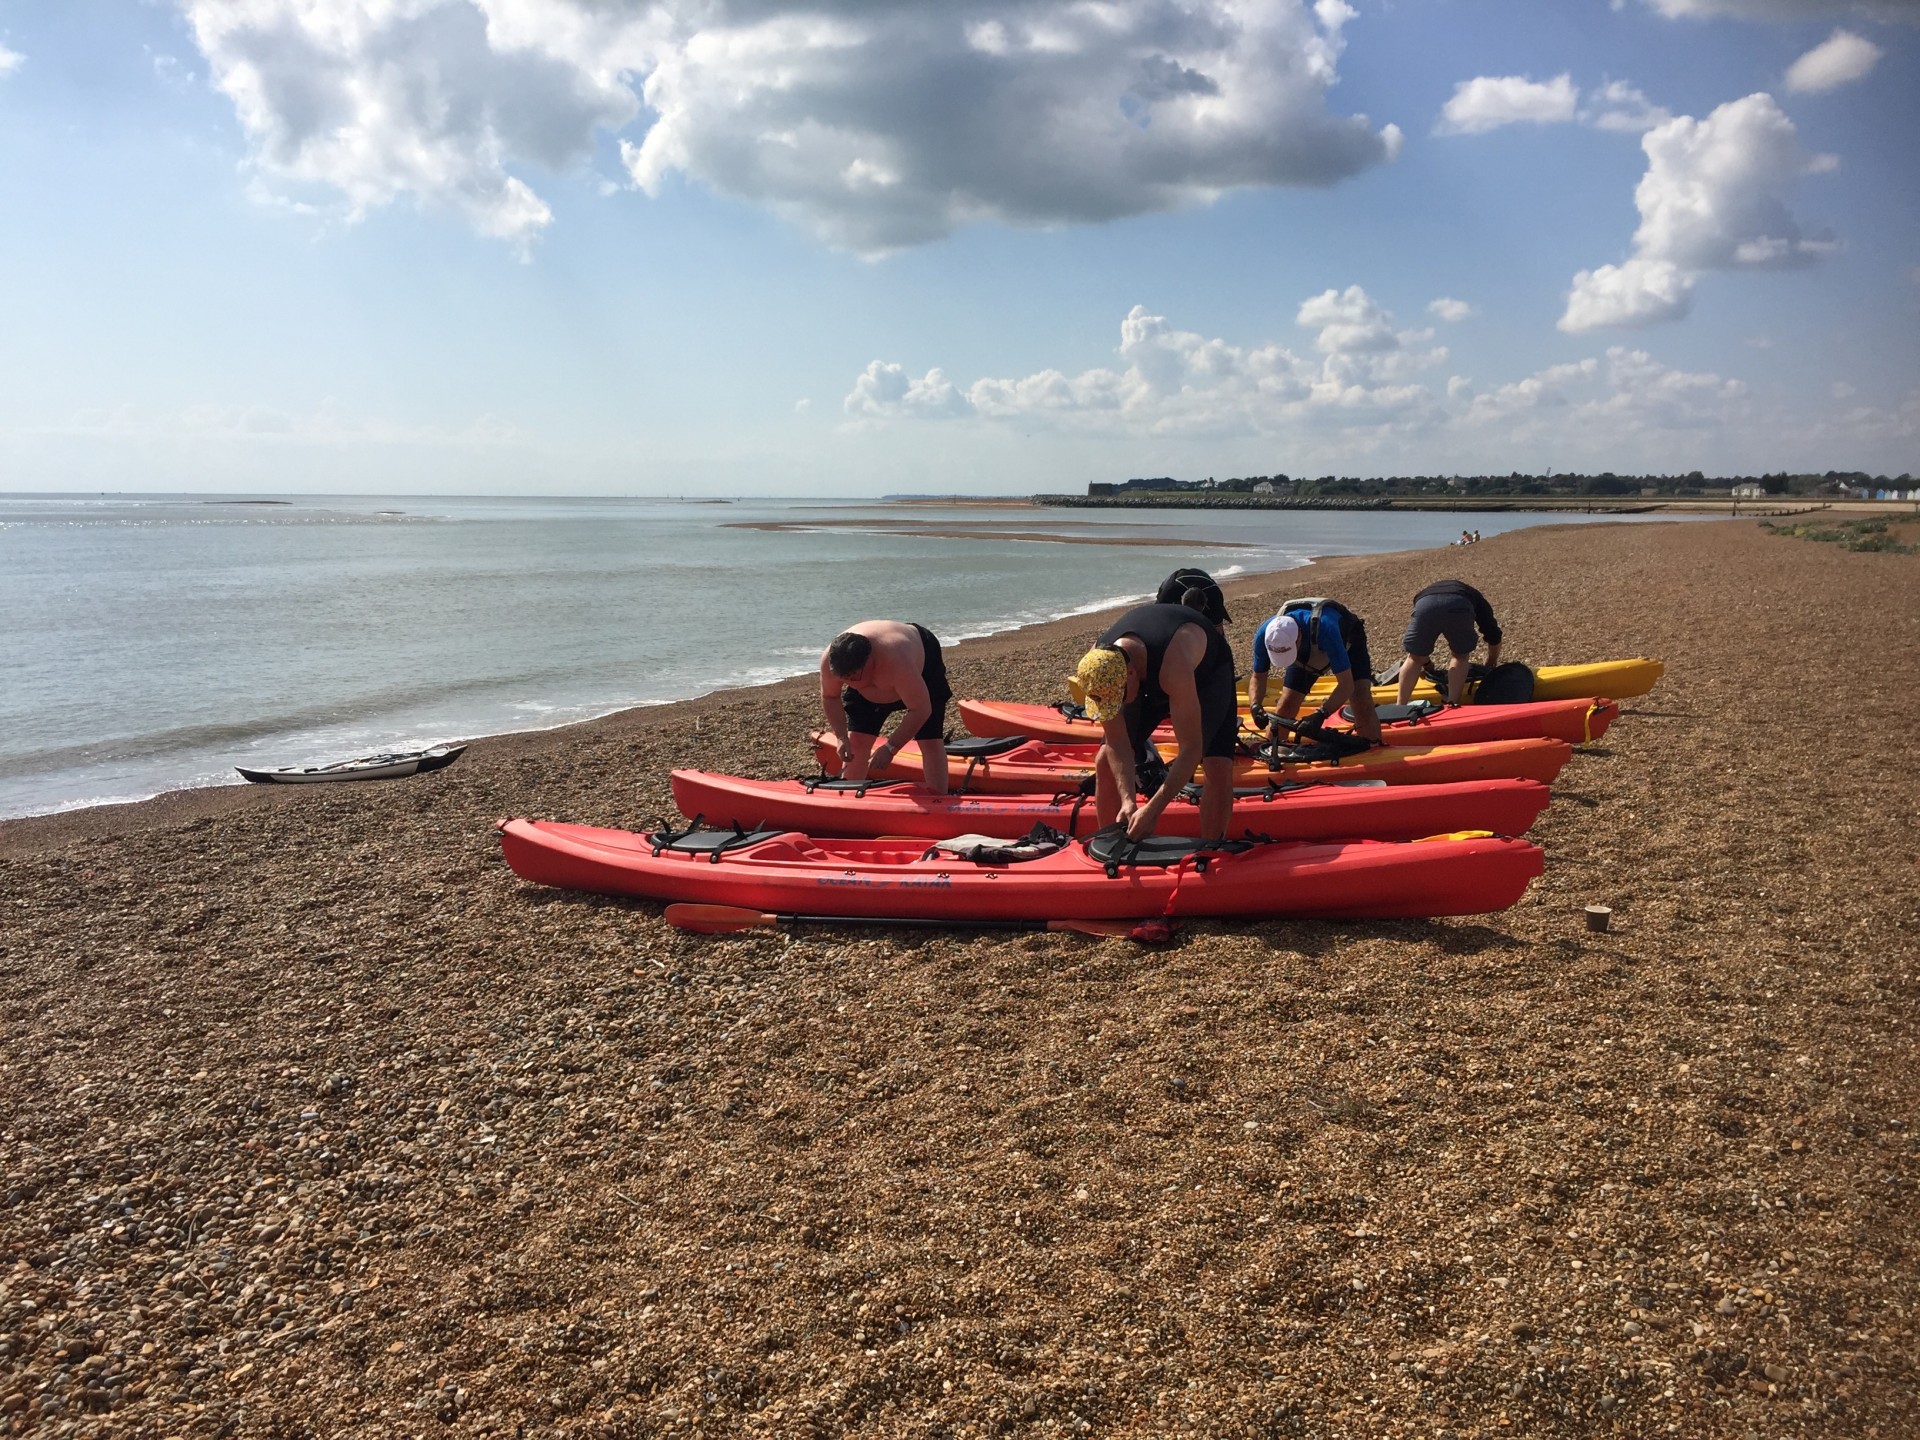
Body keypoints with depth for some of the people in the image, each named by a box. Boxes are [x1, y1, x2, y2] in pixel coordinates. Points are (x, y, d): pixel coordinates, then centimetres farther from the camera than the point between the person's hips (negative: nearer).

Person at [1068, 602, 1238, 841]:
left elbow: (1191, 750, -43)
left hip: (1206, 672, -4)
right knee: (1106, 762, -7)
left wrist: (1152, 810, -45)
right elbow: (1117, 744, -23)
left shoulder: (1172, 668, -48)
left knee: (1218, 768, -21)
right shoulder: (1096, 665, -33)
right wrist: (1127, 800, -33)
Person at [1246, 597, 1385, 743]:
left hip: (1347, 644, -3)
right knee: (1285, 706, -5)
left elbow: (1346, 685, -43)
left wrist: (1321, 714, -54)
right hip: (1307, 651, 3)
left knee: (1361, 702, -22)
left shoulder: (1324, 629, -47)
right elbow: (1258, 677, -17)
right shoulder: (1265, 635, -34)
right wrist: (1255, 706, -36)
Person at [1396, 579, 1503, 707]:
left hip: (1424, 605, 1)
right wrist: (1491, 663, 56)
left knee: (1415, 658, 20)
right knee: (1460, 656, 22)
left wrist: (1426, 662, 60)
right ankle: (1452, 705, 11)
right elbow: (1493, 635, 39)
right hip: (1459, 608, -1)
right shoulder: (1475, 597, 42)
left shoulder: (1424, 593, 46)